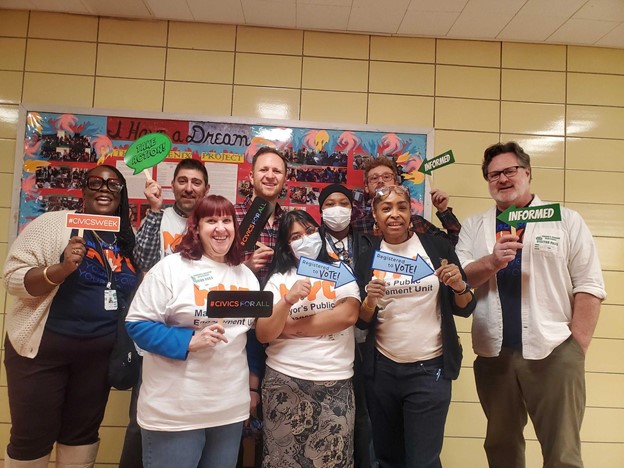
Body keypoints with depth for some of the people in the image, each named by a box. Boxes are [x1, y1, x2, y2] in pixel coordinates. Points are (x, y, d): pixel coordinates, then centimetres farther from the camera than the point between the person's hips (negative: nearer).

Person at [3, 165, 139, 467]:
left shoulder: (126, 238, 4)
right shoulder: (53, 223, -9)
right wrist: (61, 269, -29)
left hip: (100, 354, 4)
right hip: (43, 349, -4)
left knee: (84, 433, 18)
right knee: (32, 437, 8)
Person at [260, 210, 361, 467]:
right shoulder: (277, 279, 5)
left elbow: (348, 315, -10)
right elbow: (262, 335, -2)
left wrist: (291, 327, -8)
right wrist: (288, 300, -18)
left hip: (335, 383, 0)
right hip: (283, 381, 0)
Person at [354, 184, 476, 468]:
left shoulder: (436, 246, -2)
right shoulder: (367, 254, 1)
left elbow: (464, 309, 3)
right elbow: (361, 320, 2)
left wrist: (459, 286, -16)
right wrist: (370, 300, -18)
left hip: (430, 369, -2)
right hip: (381, 369, 2)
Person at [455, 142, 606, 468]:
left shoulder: (566, 221, 4)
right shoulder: (474, 227, 9)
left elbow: (588, 286, -1)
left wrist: (577, 347, -7)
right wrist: (492, 262, -18)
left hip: (554, 351, -2)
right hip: (493, 353, 3)